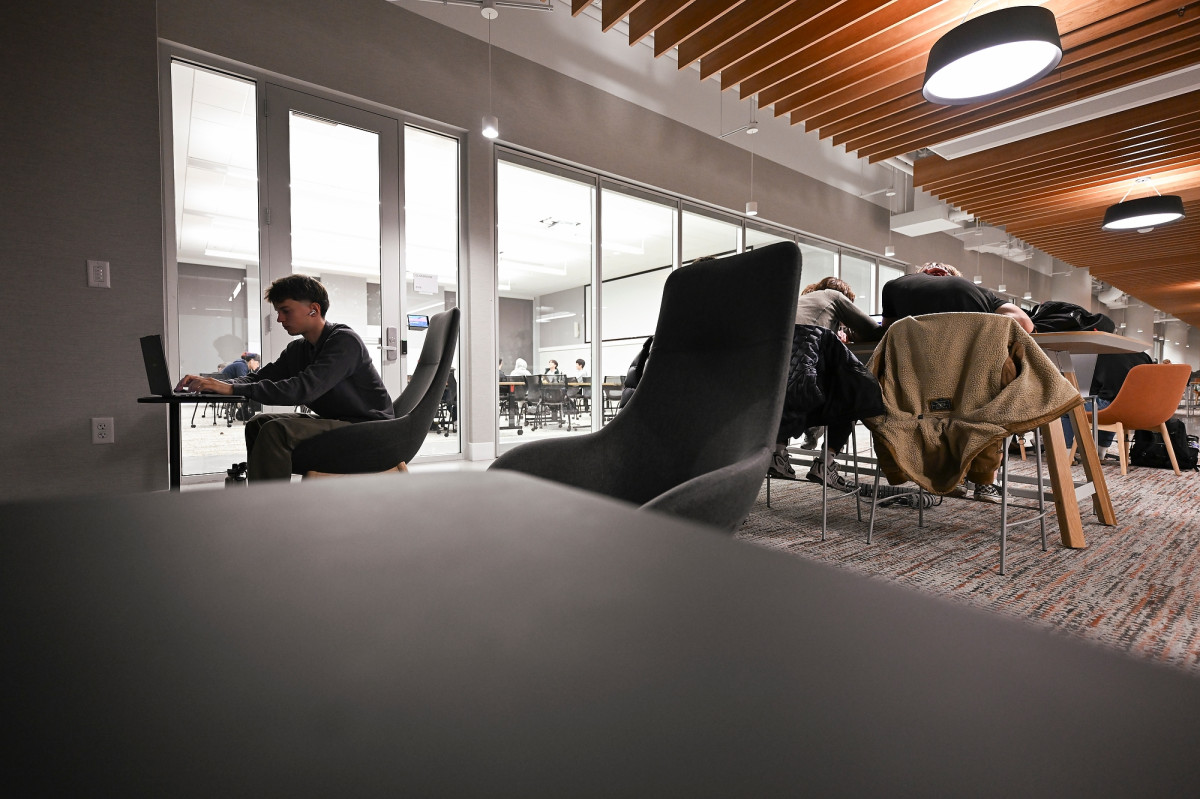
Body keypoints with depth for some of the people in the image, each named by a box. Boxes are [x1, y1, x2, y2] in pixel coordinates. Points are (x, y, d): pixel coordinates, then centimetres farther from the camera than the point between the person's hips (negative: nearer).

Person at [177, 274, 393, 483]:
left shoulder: (344, 341, -16)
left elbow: (303, 389, -26)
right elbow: (259, 377, 10)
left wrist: (233, 389, -24)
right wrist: (213, 383, -8)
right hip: (335, 422, 9)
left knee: (276, 430, -22)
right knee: (258, 424, 8)